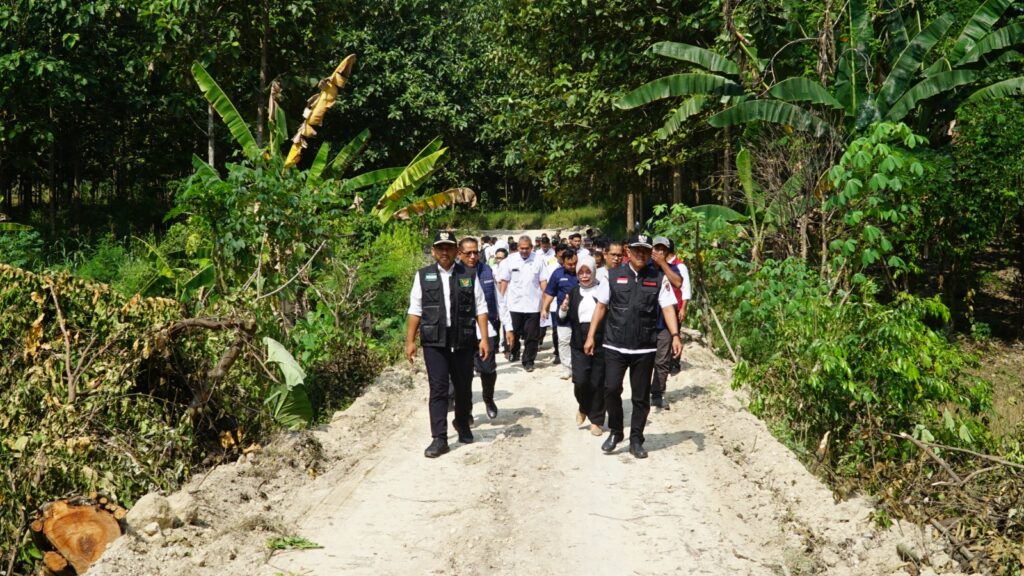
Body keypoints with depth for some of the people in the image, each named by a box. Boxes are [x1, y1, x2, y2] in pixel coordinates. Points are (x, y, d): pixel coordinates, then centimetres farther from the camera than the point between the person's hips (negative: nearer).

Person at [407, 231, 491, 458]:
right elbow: (415, 310, 5)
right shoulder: (423, 276, 5)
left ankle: (462, 424, 37)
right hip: (434, 342, -1)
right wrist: (410, 341, 2)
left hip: (463, 341, 1)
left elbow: (481, 309, 4)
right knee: (438, 389, -4)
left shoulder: (469, 276, 5)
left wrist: (484, 338, -3)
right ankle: (439, 439, -1)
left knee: (464, 387, 12)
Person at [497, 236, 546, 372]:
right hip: (514, 305, 0)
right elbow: (504, 281, 2)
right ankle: (514, 355, 29)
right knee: (514, 334, 9)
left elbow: (543, 282, 2)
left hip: (533, 305, 0)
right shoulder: (510, 260, 0)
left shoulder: (538, 261, -1)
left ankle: (528, 361, 14)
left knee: (532, 336, 4)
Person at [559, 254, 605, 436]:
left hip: (601, 344, -2)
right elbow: (563, 322, 9)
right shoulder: (573, 293, 8)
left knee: (598, 383, 4)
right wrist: (563, 311, -11)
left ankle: (596, 420, 19)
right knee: (580, 381, -7)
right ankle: (583, 407, 24)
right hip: (579, 344, 2)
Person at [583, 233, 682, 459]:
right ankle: (615, 432, 16)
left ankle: (636, 440, 21)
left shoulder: (659, 278, 1)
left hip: (645, 347, 0)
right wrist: (591, 336, 3)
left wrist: (675, 336, -17)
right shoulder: (613, 276, 2)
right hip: (615, 345, 0)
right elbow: (601, 306, 6)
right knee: (611, 389, -7)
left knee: (641, 396, 7)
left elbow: (668, 307, -4)